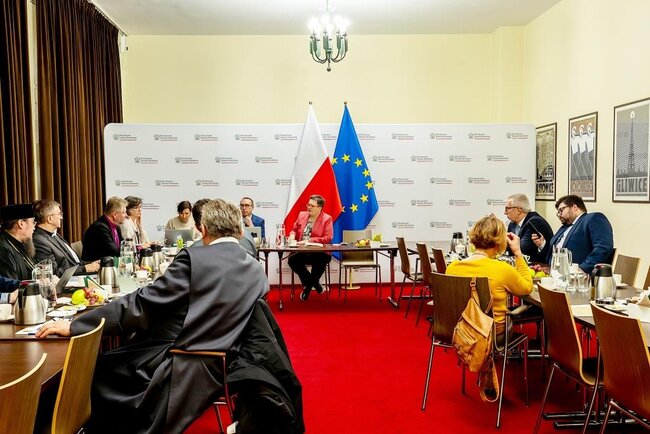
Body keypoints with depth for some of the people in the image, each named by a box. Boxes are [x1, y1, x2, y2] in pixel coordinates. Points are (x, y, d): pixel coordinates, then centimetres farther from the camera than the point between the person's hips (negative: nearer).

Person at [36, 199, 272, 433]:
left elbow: (140, 303, -16)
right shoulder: (257, 271, 2)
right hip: (223, 368, 7)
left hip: (179, 368, -7)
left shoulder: (194, 258, -16)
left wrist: (74, 326, -8)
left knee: (98, 368, 14)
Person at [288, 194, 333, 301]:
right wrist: (292, 235, -3)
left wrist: (309, 241, -18)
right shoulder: (302, 215, 11)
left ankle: (308, 285, -5)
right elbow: (294, 229, 22)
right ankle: (314, 284, -5)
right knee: (292, 260, -25)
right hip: (302, 252, 4)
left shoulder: (327, 218, -3)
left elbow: (327, 238, -10)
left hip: (319, 252, -4)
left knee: (320, 261, -35)